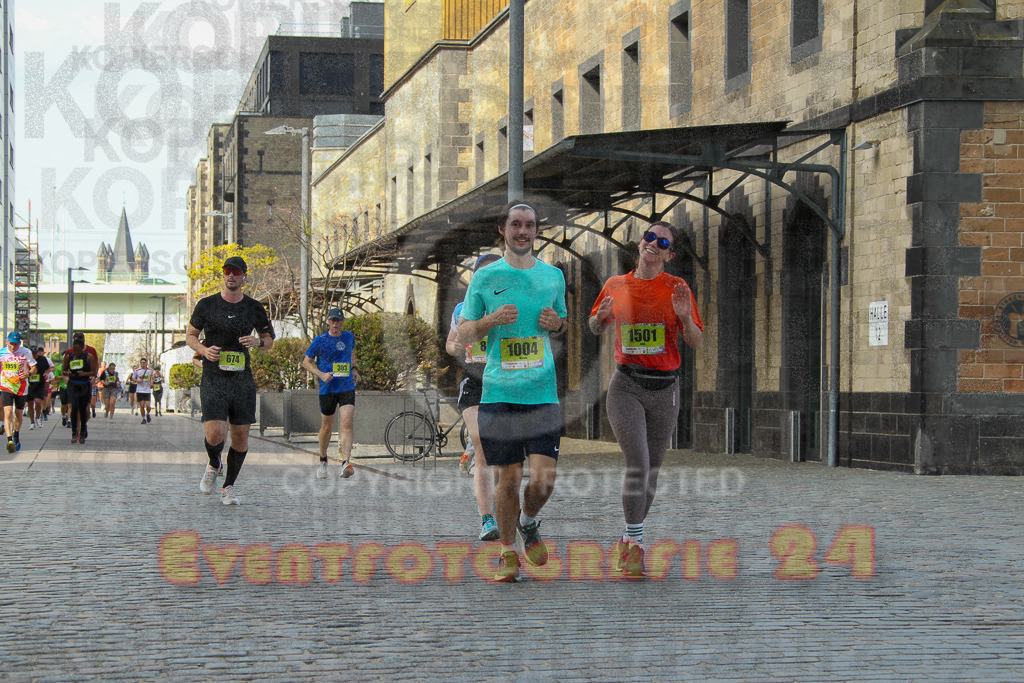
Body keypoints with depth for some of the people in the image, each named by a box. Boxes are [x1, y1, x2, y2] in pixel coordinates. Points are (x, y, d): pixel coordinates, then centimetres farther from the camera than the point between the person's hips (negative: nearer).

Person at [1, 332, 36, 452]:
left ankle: (16, 436, 38)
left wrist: (28, 373, -16)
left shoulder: (26, 353, -4)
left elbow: (34, 367, 4)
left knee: (18, 414, 14)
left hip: (21, 387, 1)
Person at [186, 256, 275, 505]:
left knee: (241, 435, 1)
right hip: (213, 379, -2)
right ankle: (213, 466, 18)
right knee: (215, 433, -16)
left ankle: (229, 487, 18)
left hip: (242, 379, 2)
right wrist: (203, 350, -8)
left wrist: (259, 342, -7)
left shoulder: (254, 307, 7)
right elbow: (190, 335, 12)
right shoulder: (207, 305, 3)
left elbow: (269, 339, 17)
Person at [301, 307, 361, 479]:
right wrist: (321, 374, -13)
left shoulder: (348, 337, 8)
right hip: (327, 388, -1)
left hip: (347, 387, 1)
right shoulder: (320, 341, -3)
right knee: (327, 427, 9)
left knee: (347, 423, -18)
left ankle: (346, 462, -26)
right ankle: (323, 460, 34)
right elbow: (306, 362, 2)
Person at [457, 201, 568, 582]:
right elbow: (462, 333, 7)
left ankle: (529, 523, 25)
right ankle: (508, 553, 19)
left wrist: (556, 323, 1)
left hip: (542, 393, 1)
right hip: (498, 393, -1)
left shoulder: (553, 276, 11)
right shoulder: (485, 278, 5)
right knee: (509, 479, 0)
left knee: (543, 480, -8)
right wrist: (492, 320, -12)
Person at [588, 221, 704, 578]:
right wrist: (602, 316, -3)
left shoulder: (677, 288, 0)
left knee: (651, 470, 9)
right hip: (626, 386, -1)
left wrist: (684, 317, -20)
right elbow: (595, 328, 20)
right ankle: (635, 544, -9)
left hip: (664, 388, 1)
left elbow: (696, 342, 0)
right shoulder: (616, 285, 4)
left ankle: (628, 540, 25)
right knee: (637, 463, -17)